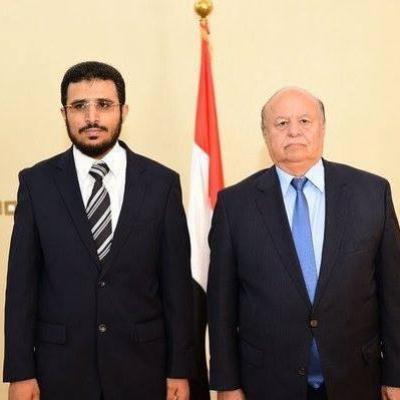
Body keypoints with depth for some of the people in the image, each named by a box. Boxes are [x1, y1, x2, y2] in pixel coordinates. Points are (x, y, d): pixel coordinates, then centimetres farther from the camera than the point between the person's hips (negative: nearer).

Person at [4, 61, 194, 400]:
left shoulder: (162, 182, -2)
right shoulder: (37, 182, -1)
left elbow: (177, 282, -1)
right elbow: (22, 282, -1)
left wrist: (180, 370, -1)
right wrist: (20, 372, -3)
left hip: (141, 366, 0)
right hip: (60, 367, 0)